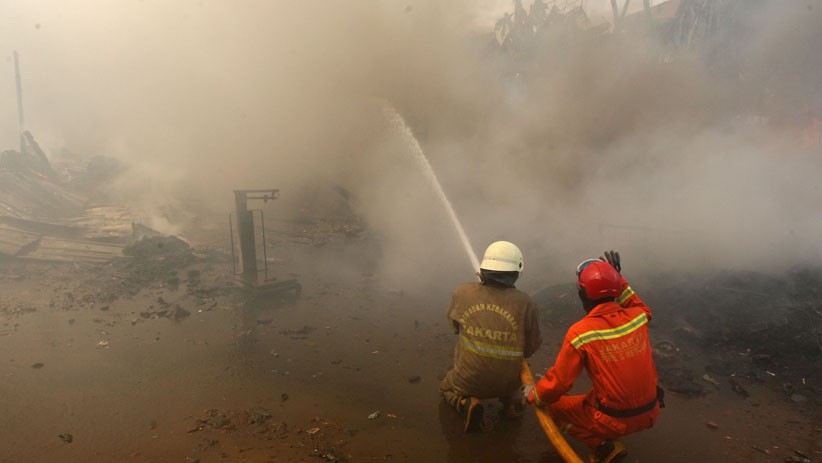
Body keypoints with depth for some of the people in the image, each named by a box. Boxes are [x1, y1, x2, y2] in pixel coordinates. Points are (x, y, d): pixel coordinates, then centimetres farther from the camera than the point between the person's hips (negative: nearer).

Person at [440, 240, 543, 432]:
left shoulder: (463, 293, -16)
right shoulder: (524, 303, -19)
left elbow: (454, 325, 4)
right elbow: (532, 346, -7)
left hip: (468, 379, -2)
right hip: (506, 382, 2)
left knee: (446, 387, 31)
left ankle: (467, 404, 1)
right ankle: (512, 400, 11)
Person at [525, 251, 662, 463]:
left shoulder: (580, 333, -22)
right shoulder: (637, 316, -9)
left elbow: (559, 381, -15)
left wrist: (533, 395, 3)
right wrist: (619, 279, 13)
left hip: (615, 419, -6)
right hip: (649, 413, 6)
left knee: (555, 407, 13)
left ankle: (604, 445, -1)